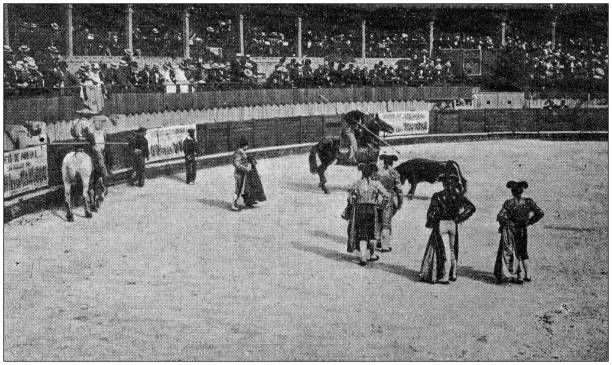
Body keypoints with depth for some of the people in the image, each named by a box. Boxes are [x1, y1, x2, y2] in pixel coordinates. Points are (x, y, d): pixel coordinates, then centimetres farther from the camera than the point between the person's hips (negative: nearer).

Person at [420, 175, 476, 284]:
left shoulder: (437, 196, -6)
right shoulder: (457, 196, 1)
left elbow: (431, 212, -11)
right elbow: (471, 208, -3)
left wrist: (429, 223, 6)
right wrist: (459, 218, 2)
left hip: (440, 225, -3)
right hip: (453, 225, 3)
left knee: (445, 251, -1)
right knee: (452, 250, 18)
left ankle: (445, 277, -4)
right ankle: (453, 274, 22)